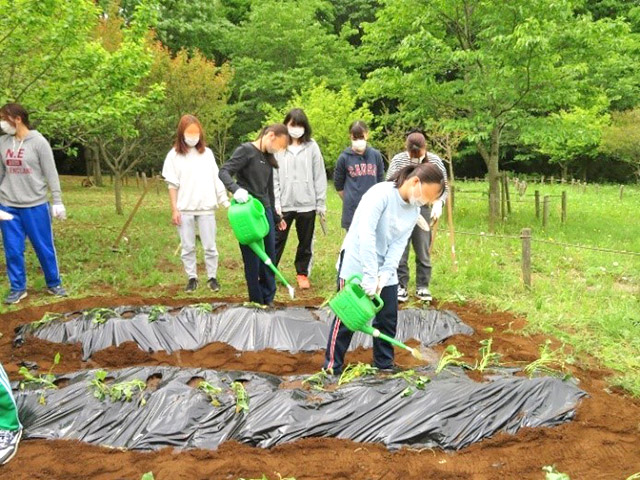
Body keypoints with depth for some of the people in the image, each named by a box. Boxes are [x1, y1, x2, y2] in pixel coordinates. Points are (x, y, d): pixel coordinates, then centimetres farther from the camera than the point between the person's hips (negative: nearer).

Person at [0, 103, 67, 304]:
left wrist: (57, 201, -9)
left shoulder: (38, 142, -7)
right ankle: (18, 288, 18)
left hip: (35, 205, -4)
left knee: (45, 247, 4)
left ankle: (54, 284, 20)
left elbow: (51, 174, -6)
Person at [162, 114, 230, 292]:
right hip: (184, 209, 0)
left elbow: (216, 179, 6)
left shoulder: (207, 153, 4)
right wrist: (174, 209, -4)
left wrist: (225, 201, 0)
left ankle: (212, 277, 19)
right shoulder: (174, 155, 0)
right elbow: (172, 185, 0)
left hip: (206, 208, 1)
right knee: (188, 247, 9)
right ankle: (192, 278, 21)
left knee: (210, 246, 5)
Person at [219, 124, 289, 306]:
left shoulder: (268, 158, 16)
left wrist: (276, 217, 28)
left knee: (270, 257, 10)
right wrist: (236, 189, -34)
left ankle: (268, 300, 22)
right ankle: (257, 302, 11)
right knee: (252, 259, -1)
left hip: (265, 211, 8)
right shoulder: (246, 150, -6)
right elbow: (224, 172, -15)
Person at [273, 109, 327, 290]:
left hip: (307, 204, 1)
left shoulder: (312, 147, 1)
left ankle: (302, 273, 25)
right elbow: (273, 176, 0)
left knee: (306, 242, 11)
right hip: (284, 204, -1)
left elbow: (319, 176, 2)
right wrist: (275, 201, -6)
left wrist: (321, 203, 1)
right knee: (277, 240, 6)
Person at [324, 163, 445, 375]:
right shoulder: (381, 193, -23)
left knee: (388, 317, 10)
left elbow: (399, 244, -4)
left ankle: (384, 363, 26)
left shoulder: (414, 211, 1)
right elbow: (366, 234, -29)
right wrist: (369, 275, -31)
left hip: (386, 271, 7)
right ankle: (332, 366, 13)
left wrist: (384, 276, -17)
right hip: (356, 265, -7)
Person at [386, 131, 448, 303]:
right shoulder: (398, 160, -6)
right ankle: (401, 286, 15)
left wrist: (438, 203, -13)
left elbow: (444, 187, 5)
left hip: (423, 210, 1)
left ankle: (423, 287, 19)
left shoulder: (435, 161, -3)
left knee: (423, 251, 6)